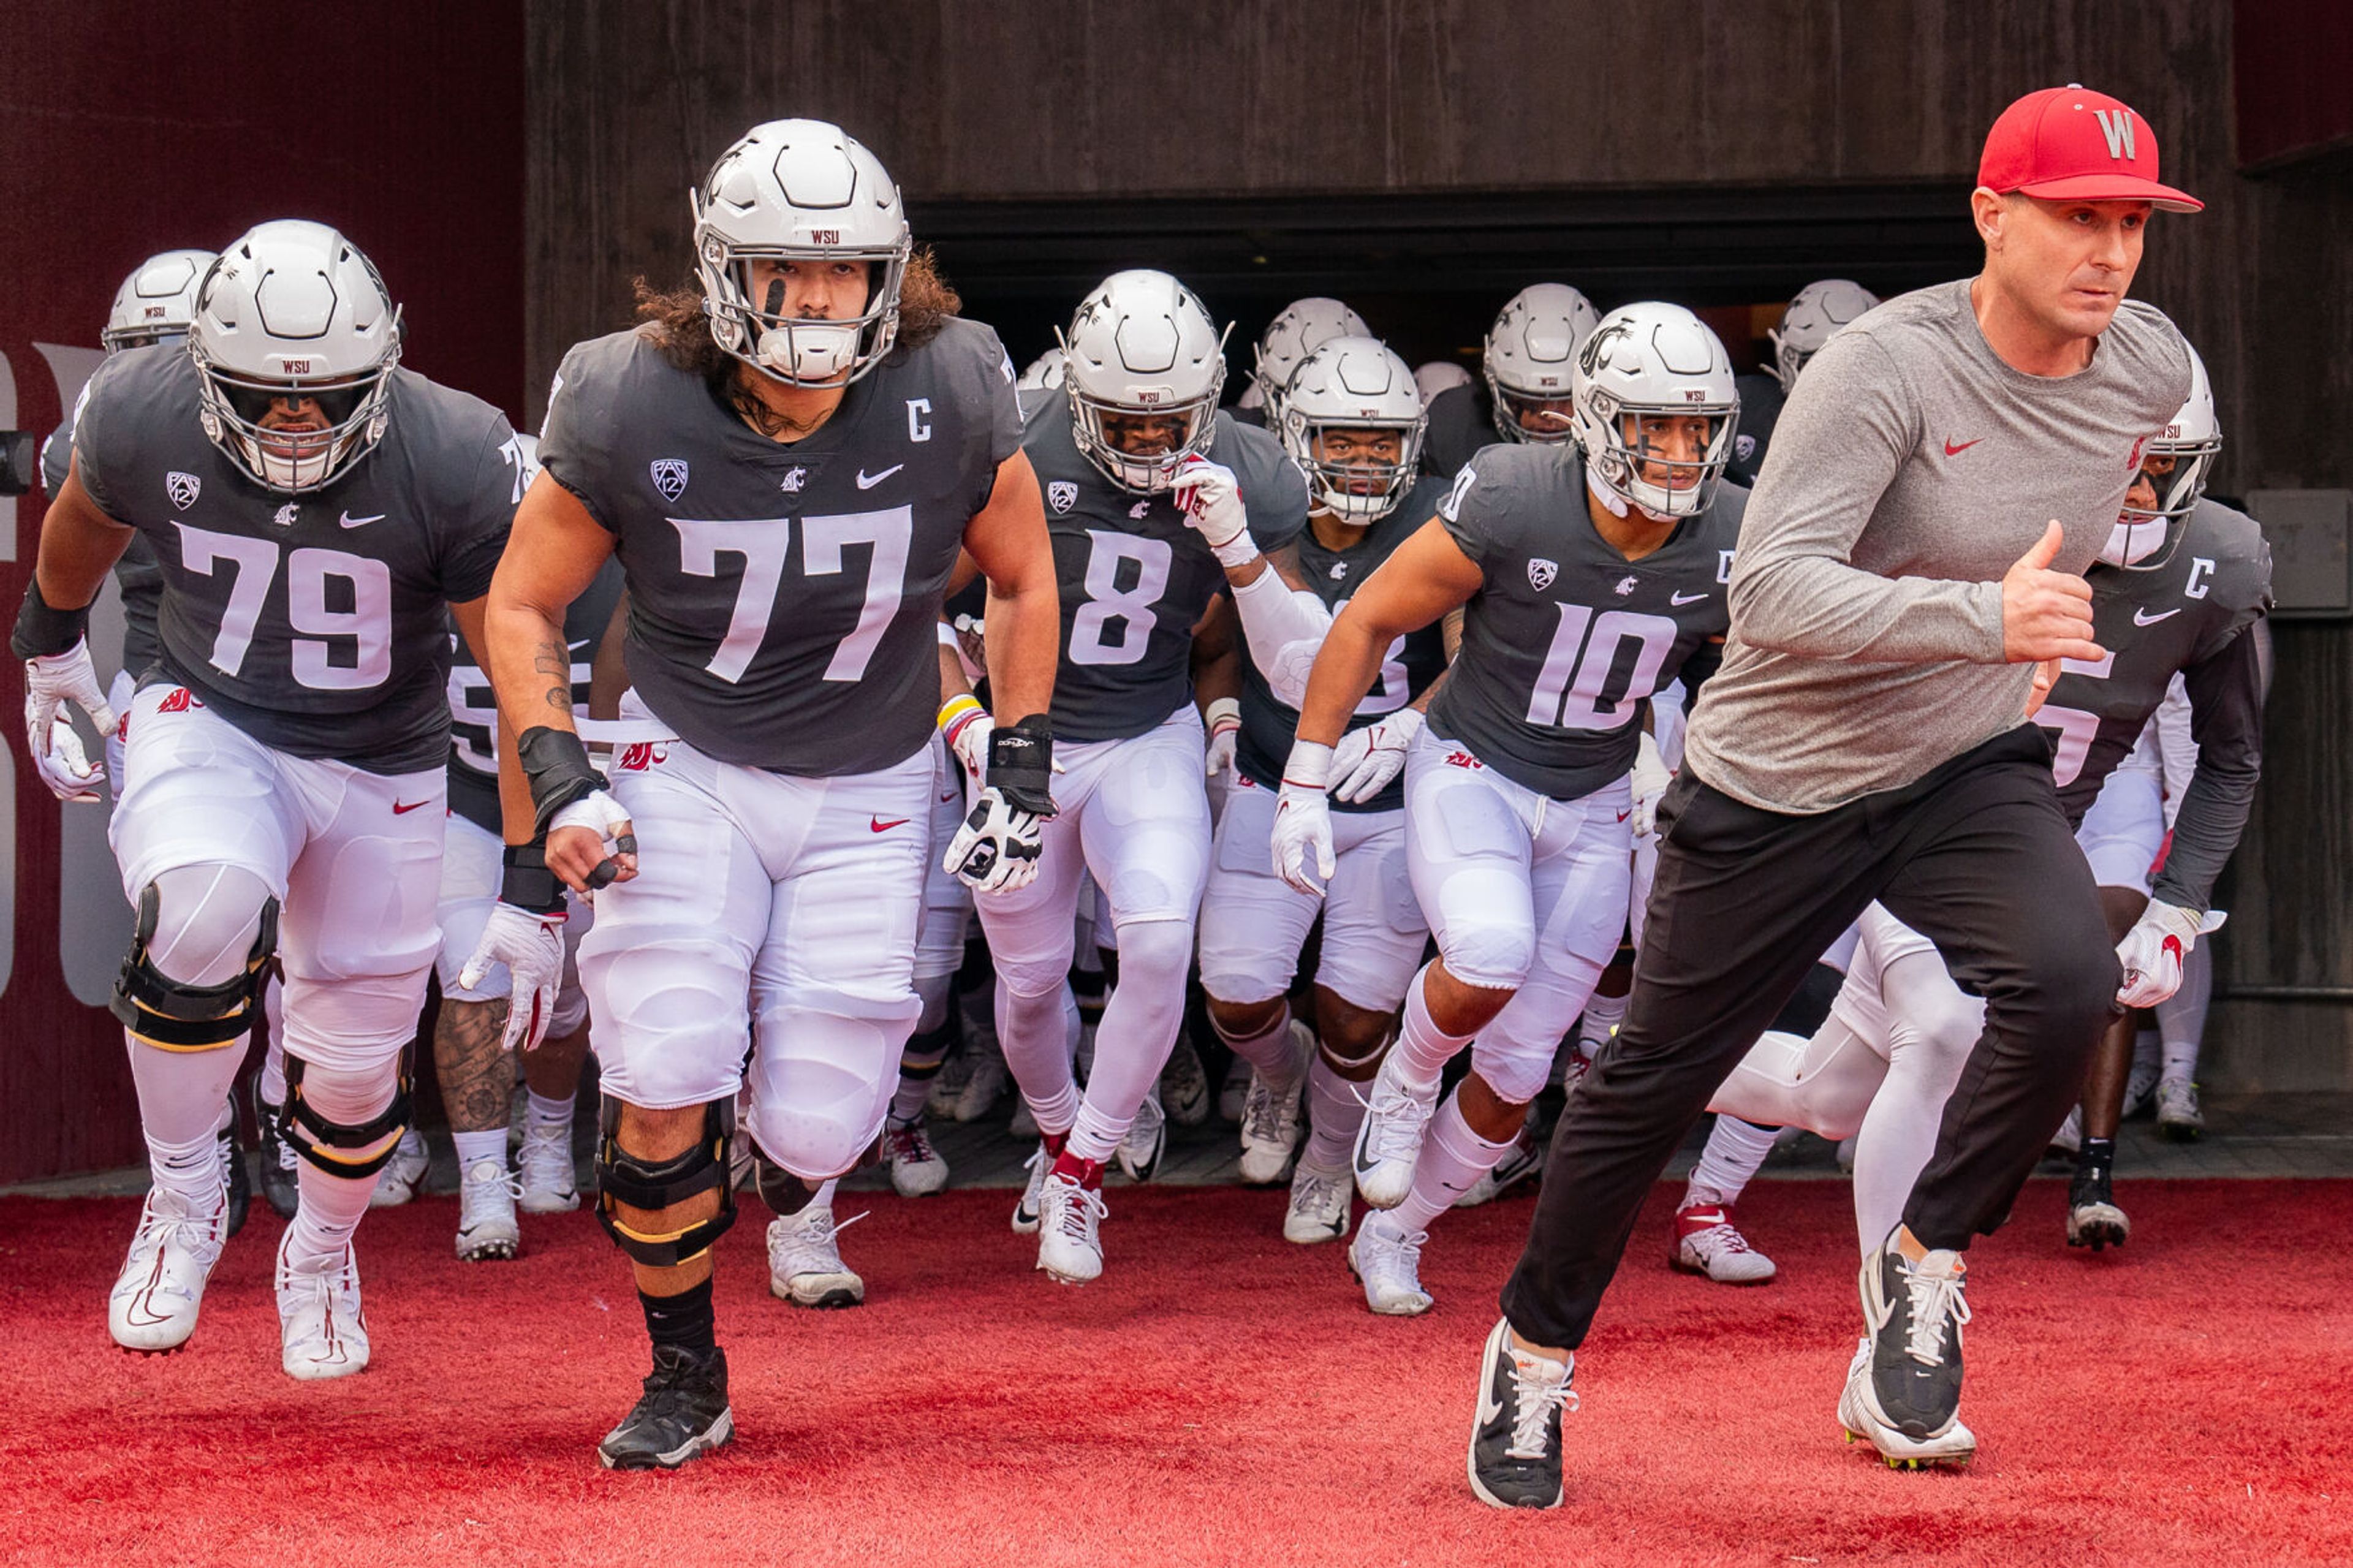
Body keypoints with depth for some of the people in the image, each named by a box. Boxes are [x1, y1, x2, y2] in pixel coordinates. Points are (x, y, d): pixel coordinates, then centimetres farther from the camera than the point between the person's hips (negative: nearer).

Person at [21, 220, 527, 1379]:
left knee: (354, 1057, 6)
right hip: (210, 722, 0)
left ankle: (322, 1255, 39)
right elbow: (83, 523, 7)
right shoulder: (142, 421, -19)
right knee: (202, 909, -32)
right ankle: (182, 1195, -9)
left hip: (385, 764, 0)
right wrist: (51, 643, 25)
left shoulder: (455, 462, -25)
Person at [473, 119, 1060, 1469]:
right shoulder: (631, 409, -18)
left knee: (819, 1123, -4)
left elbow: (1022, 579, 4)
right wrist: (557, 778, -15)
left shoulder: (951, 397, -16)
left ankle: (796, 1179, 37)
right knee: (663, 1094, -13)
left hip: (869, 796, 1)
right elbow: (524, 605, -3)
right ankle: (685, 1380, 11)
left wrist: (1025, 764, 0)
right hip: (688, 770, -1)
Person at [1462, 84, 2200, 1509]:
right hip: (1779, 788, -4)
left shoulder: (2154, 370, -6)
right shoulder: (1884, 369, -25)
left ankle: (1924, 1270, -1)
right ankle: (1535, 1352, 33)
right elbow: (1771, 592, -36)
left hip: (1971, 772, 4)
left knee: (2068, 983, -26)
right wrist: (1980, 617, -49)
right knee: (1655, 1083, 9)